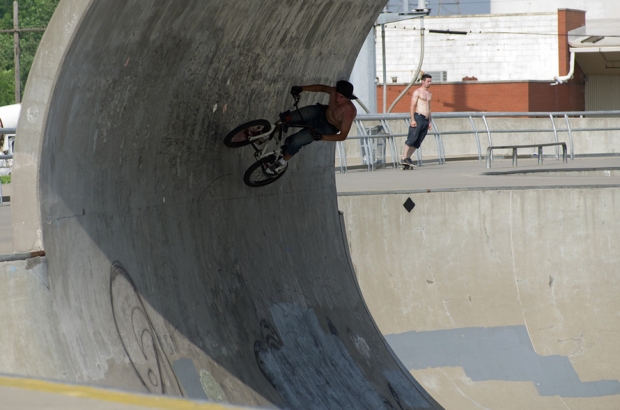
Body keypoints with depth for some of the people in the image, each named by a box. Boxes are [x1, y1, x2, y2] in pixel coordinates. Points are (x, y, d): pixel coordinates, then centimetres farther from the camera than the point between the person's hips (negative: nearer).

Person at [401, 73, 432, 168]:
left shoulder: (429, 94, 21)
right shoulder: (417, 92, -2)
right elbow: (412, 106, -8)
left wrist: (429, 122, 21)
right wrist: (412, 120, -17)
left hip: (426, 120, 7)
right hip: (418, 117, -7)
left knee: (418, 142, 3)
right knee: (411, 139, -12)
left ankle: (408, 158, 7)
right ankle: (404, 158, -12)